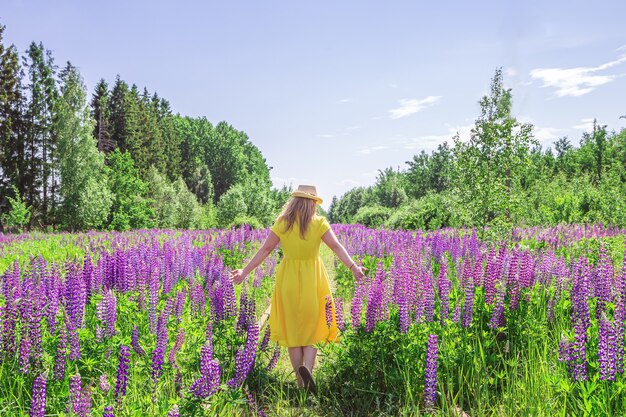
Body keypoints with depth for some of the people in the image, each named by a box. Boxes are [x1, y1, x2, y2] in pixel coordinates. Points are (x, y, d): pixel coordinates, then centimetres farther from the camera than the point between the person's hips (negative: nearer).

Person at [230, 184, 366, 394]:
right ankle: (307, 365, -14)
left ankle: (301, 383, 16)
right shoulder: (319, 223, -7)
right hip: (312, 281, -1)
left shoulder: (281, 223, -3)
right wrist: (353, 267, -21)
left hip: (288, 281, 1)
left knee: (292, 328, 11)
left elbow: (265, 249, -3)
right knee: (313, 325, 13)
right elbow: (336, 247, -16)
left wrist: (245, 271, 3)